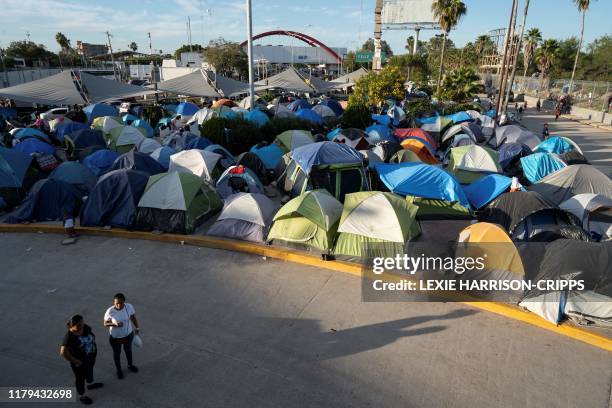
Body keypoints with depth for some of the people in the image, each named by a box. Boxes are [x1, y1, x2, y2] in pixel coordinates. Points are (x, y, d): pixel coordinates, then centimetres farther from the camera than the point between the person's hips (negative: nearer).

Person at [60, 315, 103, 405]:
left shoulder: (86, 328, -13)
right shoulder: (69, 336, -30)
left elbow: (92, 337, 7)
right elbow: (63, 352, -30)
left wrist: (94, 348, 4)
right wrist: (75, 361, -22)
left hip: (91, 357, 6)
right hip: (80, 361, -6)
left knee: (90, 370, 31)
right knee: (80, 378, 18)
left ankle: (91, 384, 59)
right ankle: (82, 396, 41)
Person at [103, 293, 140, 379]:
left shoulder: (129, 307, -22)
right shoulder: (110, 311, -28)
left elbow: (133, 317, -4)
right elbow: (105, 323, -13)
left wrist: (136, 328, 7)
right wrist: (114, 324, -31)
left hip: (128, 334, 2)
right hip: (115, 337, -2)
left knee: (128, 350, 28)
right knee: (117, 353, 23)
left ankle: (130, 365, 56)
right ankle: (119, 370, 50)